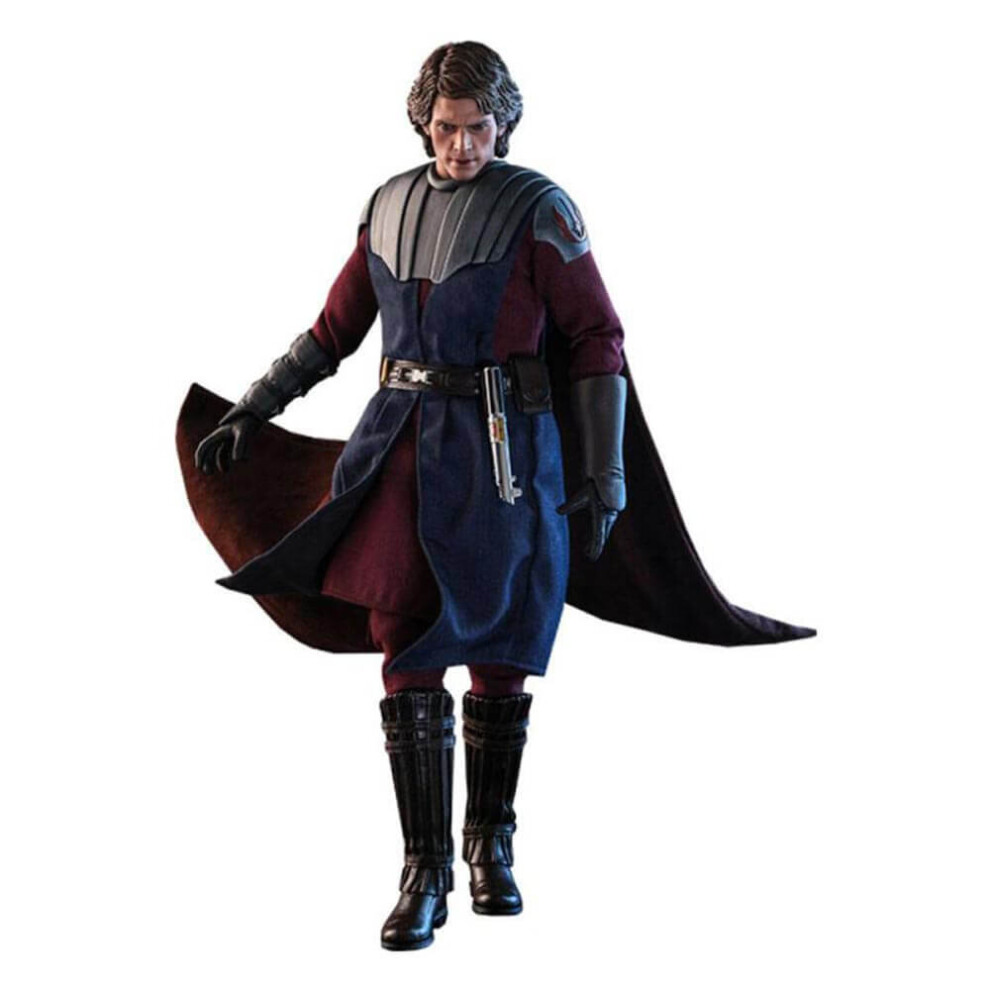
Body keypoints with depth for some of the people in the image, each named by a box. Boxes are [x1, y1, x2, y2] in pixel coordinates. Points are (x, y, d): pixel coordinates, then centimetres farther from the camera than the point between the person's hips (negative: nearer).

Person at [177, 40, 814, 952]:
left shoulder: (538, 211, -6)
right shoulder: (391, 208, 9)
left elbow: (596, 341, -6)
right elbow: (338, 325, 20)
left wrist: (604, 472, -11)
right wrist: (251, 410, 18)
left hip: (505, 453, -3)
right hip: (406, 450, 3)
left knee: (499, 657, 6)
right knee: (405, 654, -5)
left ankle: (492, 841, 28)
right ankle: (425, 873, 1)